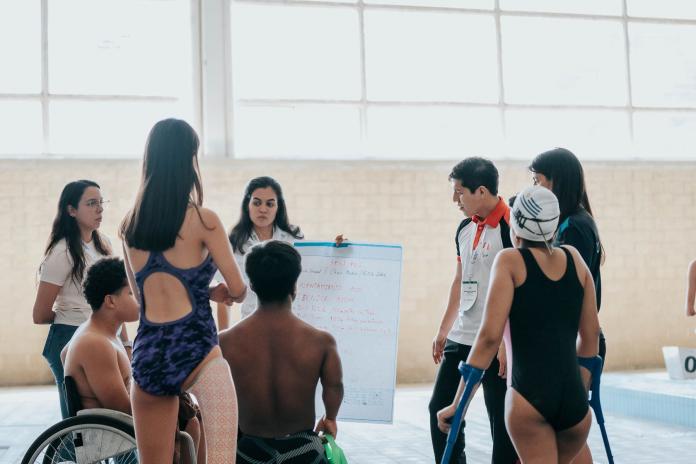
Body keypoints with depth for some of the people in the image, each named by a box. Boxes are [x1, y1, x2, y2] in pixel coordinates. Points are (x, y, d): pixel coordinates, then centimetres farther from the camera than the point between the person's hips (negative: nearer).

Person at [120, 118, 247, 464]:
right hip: (195, 352, -5)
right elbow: (238, 289, 2)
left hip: (146, 355, 6)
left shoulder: (129, 226, 10)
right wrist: (229, 294, 25)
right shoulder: (202, 220, -5)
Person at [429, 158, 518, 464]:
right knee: (440, 408, 13)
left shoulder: (510, 227, -14)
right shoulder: (465, 228, 10)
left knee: (501, 418, 1)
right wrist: (443, 330, 19)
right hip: (460, 338, 8)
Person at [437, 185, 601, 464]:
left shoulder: (510, 261, 0)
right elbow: (591, 335, 17)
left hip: (529, 396, -5)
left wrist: (458, 403, -4)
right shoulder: (574, 258, 13)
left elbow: (490, 336, -7)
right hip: (574, 400, 5)